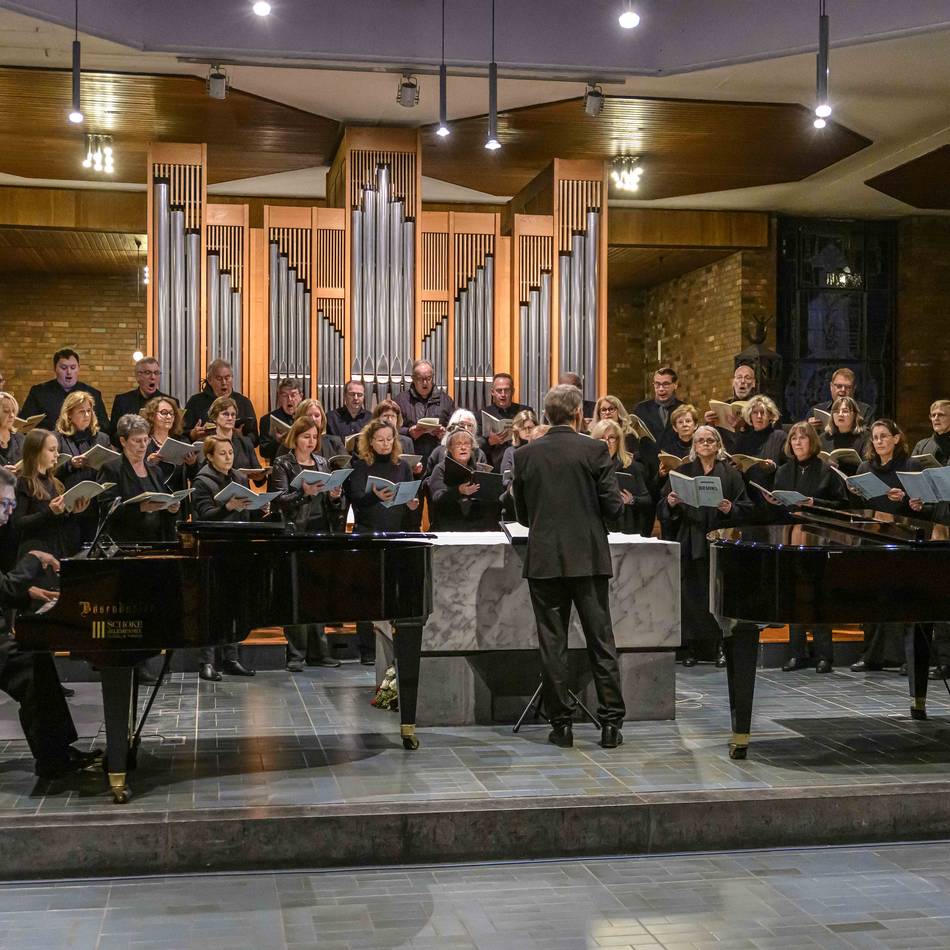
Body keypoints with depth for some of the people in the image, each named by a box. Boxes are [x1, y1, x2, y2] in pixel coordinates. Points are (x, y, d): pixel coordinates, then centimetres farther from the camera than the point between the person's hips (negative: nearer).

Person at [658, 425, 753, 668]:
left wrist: (730, 509, -16)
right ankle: (691, 648, 4)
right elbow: (662, 509, 8)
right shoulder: (682, 472, 10)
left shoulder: (730, 473, 7)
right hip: (688, 543, 1)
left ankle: (719, 645, 7)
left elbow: (746, 508, 4)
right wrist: (670, 504, -13)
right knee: (690, 594, -2)